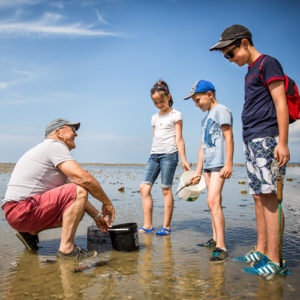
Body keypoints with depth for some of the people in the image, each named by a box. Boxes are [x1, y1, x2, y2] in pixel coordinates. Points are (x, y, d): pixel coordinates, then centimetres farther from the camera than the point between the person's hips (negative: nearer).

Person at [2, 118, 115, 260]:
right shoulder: (55, 145, -8)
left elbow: (73, 194, 21)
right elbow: (84, 179, -21)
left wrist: (97, 216, 17)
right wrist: (107, 202, -6)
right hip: (22, 209, -10)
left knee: (76, 210, 17)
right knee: (80, 190, -20)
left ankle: (30, 232, 15)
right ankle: (66, 248, -20)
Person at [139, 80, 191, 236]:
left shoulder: (176, 115, 4)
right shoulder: (155, 117, 21)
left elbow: (179, 139, -1)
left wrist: (183, 160, -7)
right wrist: (153, 156, 15)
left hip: (169, 154, -6)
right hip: (154, 154, 6)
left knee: (166, 189, -5)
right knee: (144, 187, -5)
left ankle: (166, 226, 4)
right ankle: (148, 225, 0)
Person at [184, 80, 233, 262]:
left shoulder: (221, 110, -2)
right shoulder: (206, 118, 23)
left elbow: (229, 138, -10)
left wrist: (228, 164, -18)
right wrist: (198, 171, 19)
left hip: (219, 164, -9)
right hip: (208, 165, 9)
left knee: (213, 201, -18)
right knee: (214, 202, 11)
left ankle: (221, 247, -18)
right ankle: (215, 239, 19)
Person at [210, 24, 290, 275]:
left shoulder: (267, 63, -3)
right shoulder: (250, 72, 23)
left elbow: (281, 103, -11)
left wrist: (282, 142, -17)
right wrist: (251, 143, 17)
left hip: (266, 138, -9)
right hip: (251, 141, 9)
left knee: (268, 195, -11)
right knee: (258, 196, 9)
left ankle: (275, 261, -6)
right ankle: (261, 251, 17)